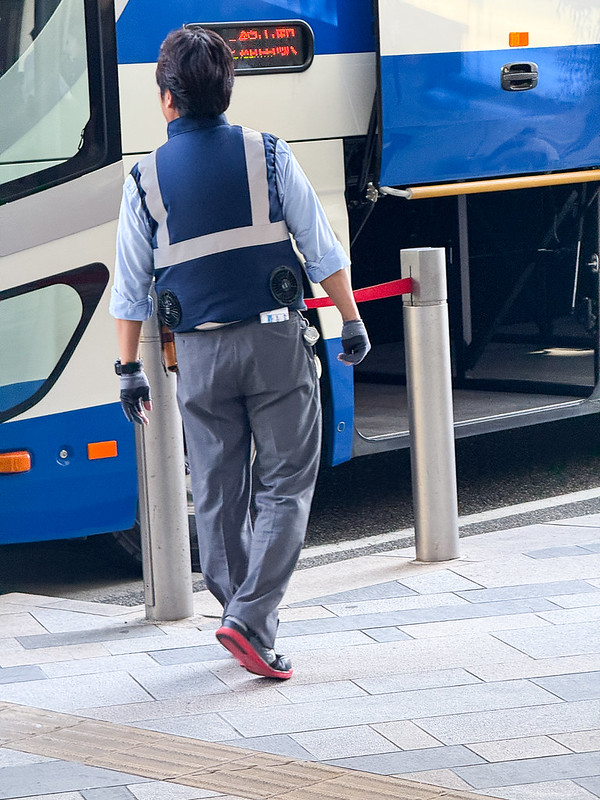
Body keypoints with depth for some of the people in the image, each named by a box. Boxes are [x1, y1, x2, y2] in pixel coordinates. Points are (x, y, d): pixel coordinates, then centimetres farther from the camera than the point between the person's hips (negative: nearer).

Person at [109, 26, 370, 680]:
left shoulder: (146, 178, 1)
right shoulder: (268, 155, -2)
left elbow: (130, 288, 5)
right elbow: (323, 249, 0)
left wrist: (129, 368, 13)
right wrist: (351, 321, 11)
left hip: (200, 351, 2)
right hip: (277, 340, -1)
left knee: (217, 494, 11)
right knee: (286, 483, 2)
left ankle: (242, 618, 17)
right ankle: (252, 618, -12)